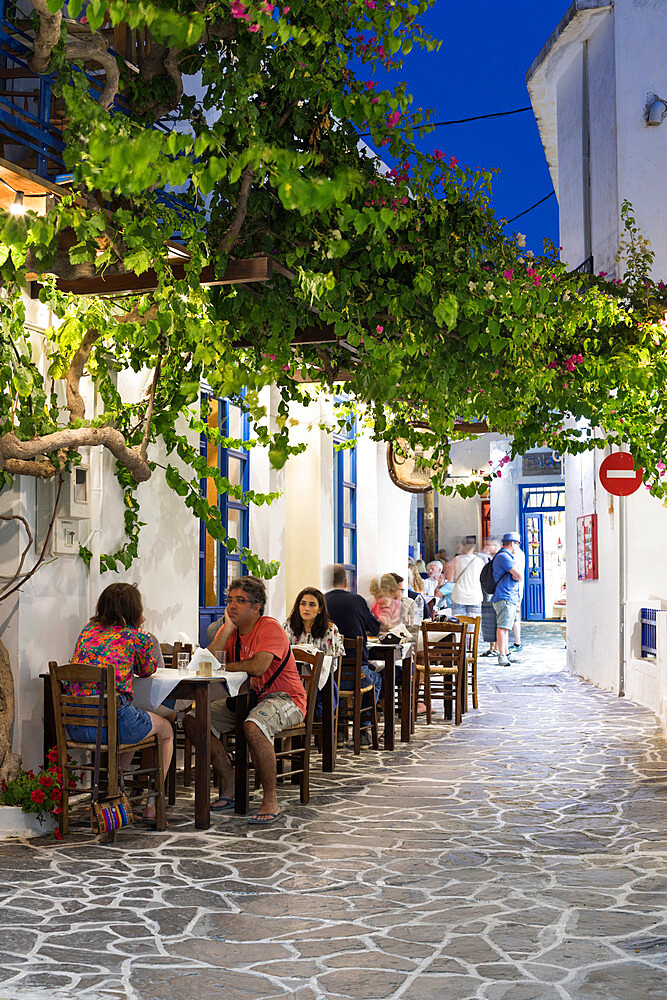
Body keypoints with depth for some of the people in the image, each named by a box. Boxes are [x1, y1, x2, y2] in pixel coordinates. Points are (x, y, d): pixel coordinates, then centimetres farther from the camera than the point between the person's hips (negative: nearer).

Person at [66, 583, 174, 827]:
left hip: (75, 726, 6)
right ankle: (152, 804, 21)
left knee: (131, 727, 37)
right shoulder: (137, 637, -1)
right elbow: (147, 671, 18)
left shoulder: (87, 631, 14)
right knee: (166, 730, 25)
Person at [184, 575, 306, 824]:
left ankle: (270, 800, -24)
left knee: (253, 726, -38)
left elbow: (258, 667, -30)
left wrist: (224, 666, -13)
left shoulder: (270, 627, -15)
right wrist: (228, 627, -11)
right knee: (192, 720, -5)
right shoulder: (229, 630, 7)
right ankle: (230, 787, -1)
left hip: (284, 698, -8)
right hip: (245, 697, 8)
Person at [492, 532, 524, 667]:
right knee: (502, 626, -14)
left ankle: (506, 653, 19)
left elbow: (518, 576, 18)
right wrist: (518, 572, 4)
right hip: (504, 597, -11)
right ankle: (501, 656, -18)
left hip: (511, 597, 11)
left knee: (505, 627, 14)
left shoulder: (509, 557, 22)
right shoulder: (503, 557, -13)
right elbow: (519, 575, -17)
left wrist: (516, 575, -4)